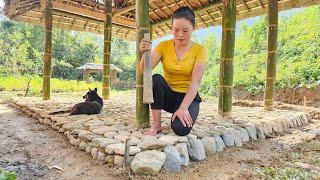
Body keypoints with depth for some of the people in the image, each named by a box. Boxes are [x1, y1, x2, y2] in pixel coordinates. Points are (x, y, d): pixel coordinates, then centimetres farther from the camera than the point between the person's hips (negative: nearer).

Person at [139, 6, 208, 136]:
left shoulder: (200, 50, -9)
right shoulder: (164, 46, -3)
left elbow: (195, 83, -17)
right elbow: (145, 70, -13)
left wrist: (183, 107, -28)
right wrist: (145, 53, -34)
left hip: (188, 97, -2)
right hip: (167, 95, 2)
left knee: (181, 129, -29)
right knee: (156, 79, -29)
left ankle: (179, 118, 8)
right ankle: (156, 124, -16)